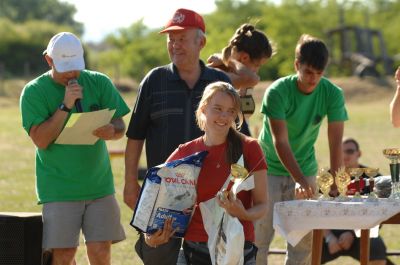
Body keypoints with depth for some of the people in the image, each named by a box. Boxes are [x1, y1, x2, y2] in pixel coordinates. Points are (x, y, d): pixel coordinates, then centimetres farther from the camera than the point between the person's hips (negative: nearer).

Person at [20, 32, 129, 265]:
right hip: (58, 190, -2)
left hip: (99, 184, 2)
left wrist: (111, 131, -20)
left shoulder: (99, 83, 5)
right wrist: (65, 106, -19)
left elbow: (121, 127, 3)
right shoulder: (34, 91, -3)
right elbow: (41, 140, -12)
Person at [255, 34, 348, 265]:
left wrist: (335, 184, -27)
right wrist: (300, 180, -36)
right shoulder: (278, 92, -21)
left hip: (305, 169, 3)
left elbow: (336, 142, -15)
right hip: (269, 169, -3)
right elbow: (280, 142, -25)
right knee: (260, 236, -5)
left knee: (304, 238, -1)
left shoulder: (333, 94, -12)